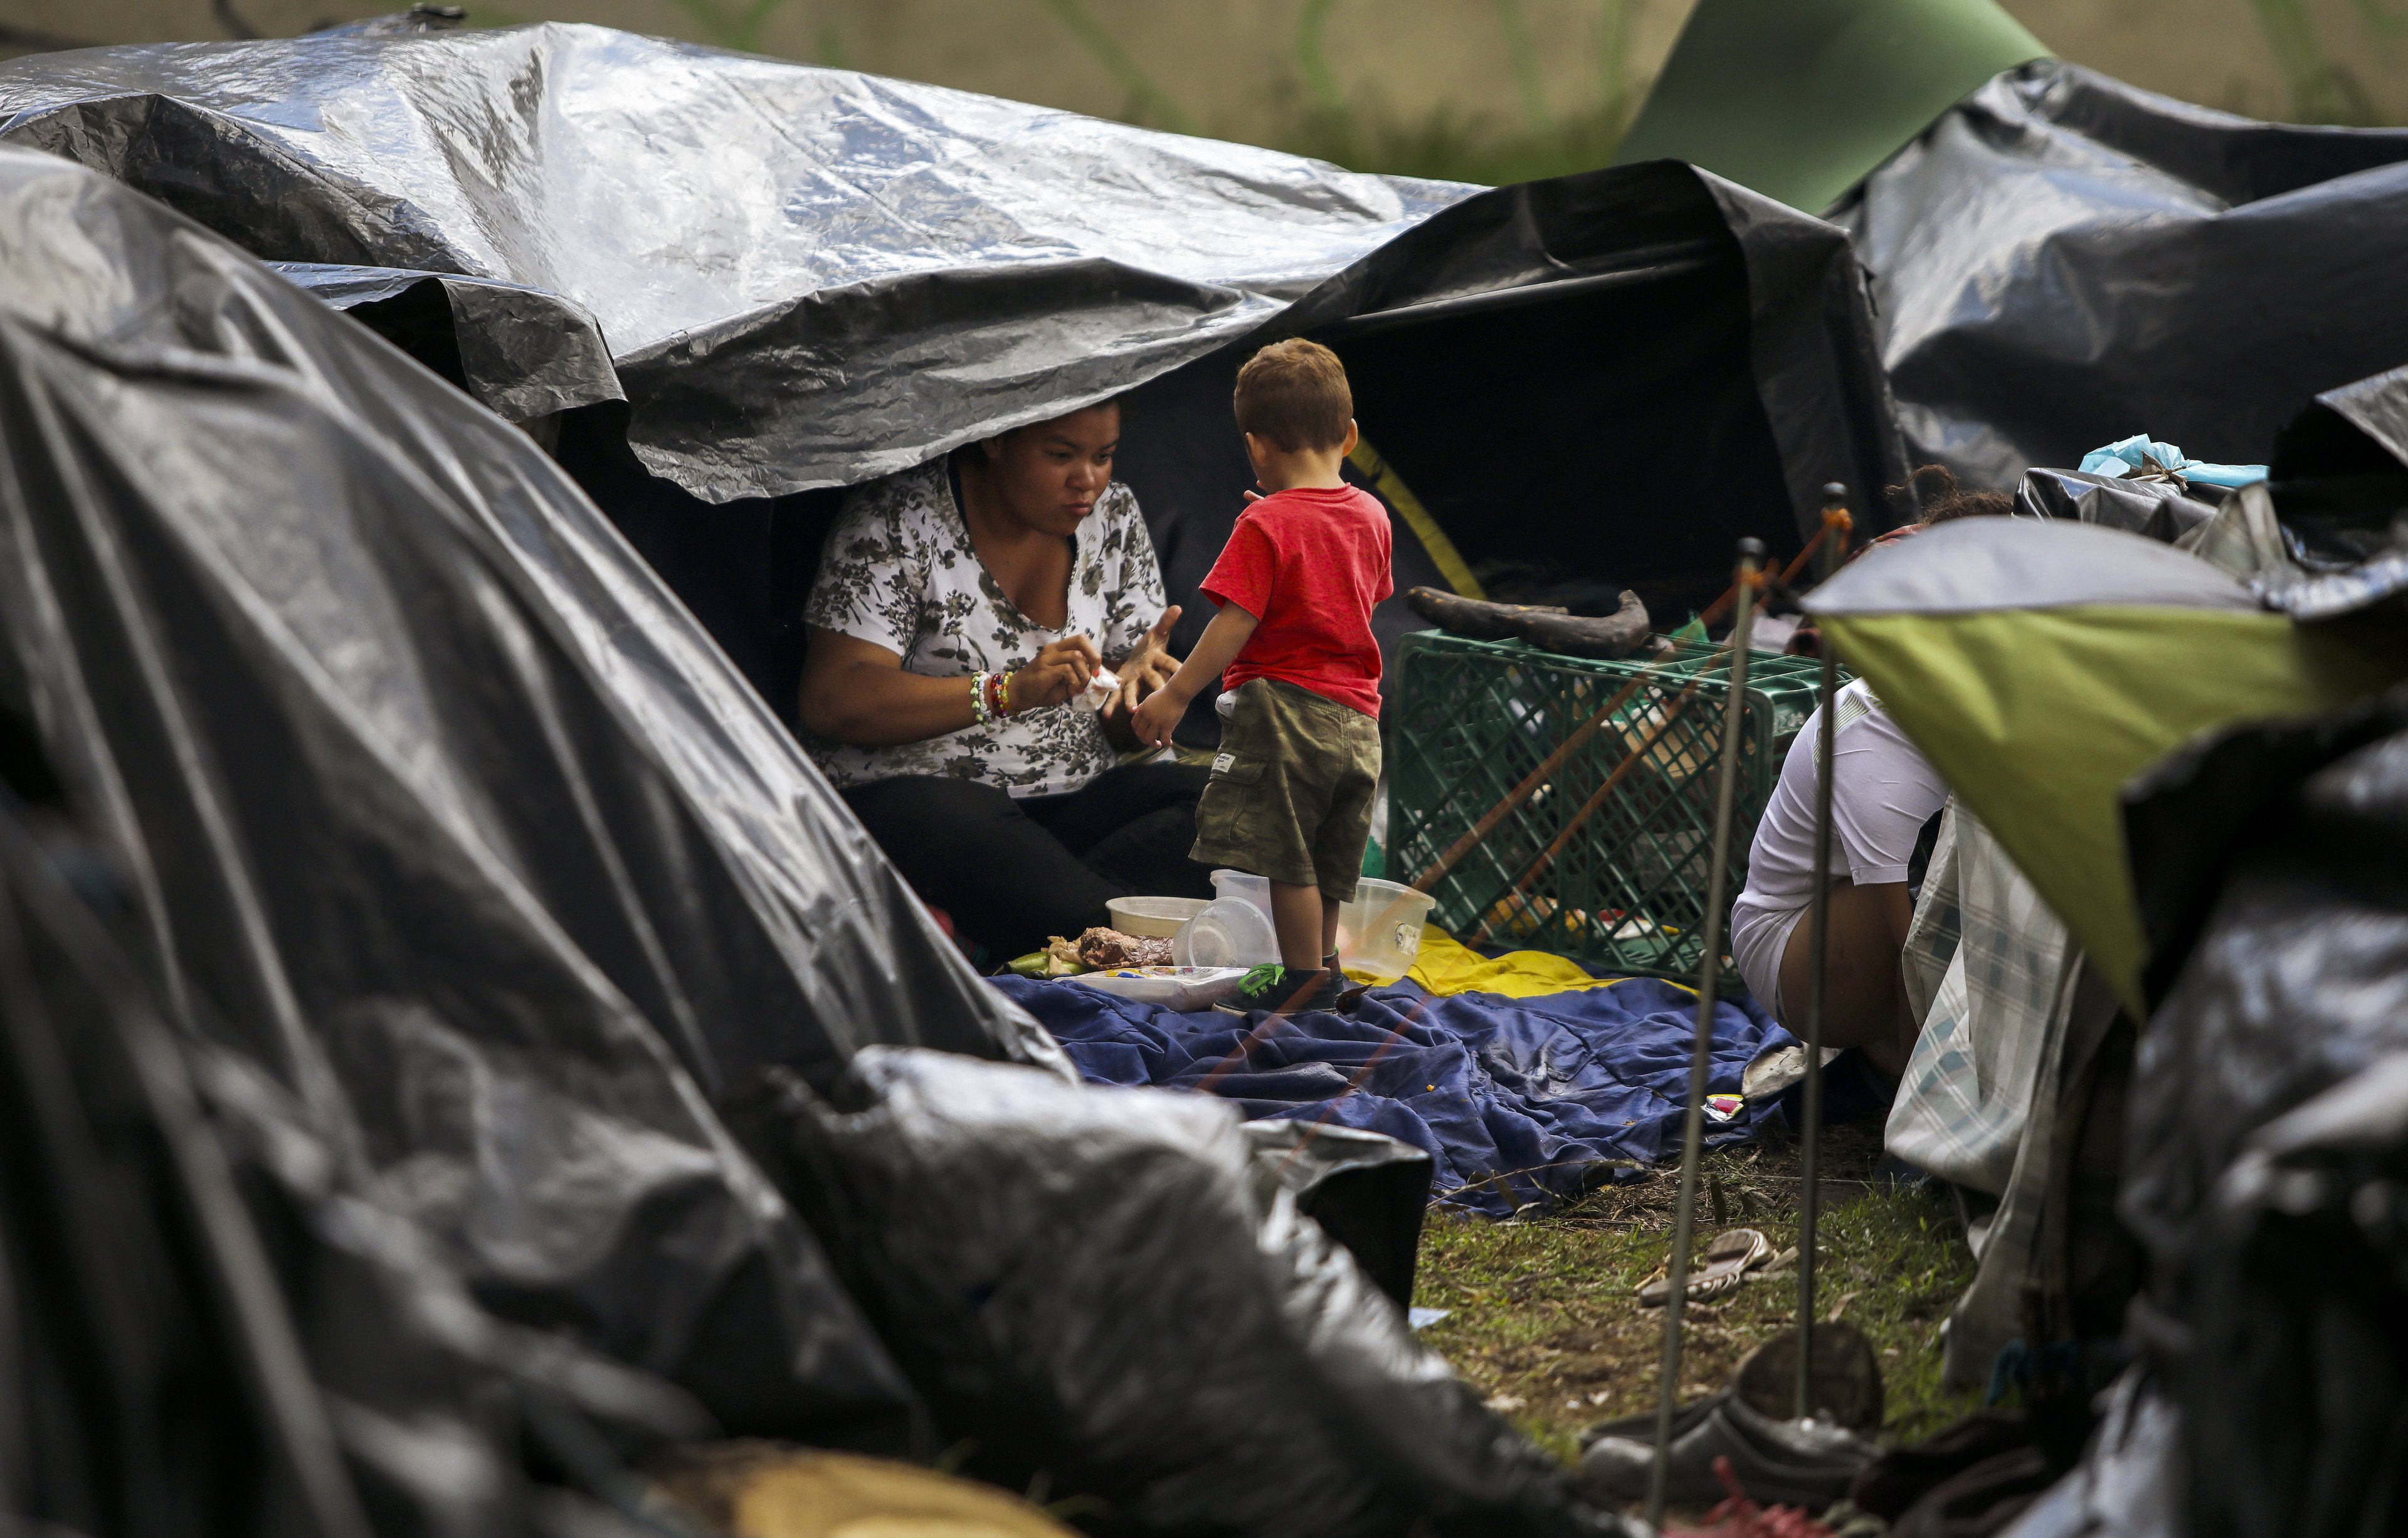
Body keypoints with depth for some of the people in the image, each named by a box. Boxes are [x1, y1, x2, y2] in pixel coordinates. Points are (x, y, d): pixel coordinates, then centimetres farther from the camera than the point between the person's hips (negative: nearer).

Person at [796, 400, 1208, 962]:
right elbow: (831, 700, -17)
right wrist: (1010, 691, -25)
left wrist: (1136, 679, -13)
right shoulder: (899, 517, -6)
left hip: (1075, 802, 6)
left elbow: (1122, 729, 13)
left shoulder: (1114, 516, 10)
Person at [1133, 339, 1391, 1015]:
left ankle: (1304, 978, -1)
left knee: (1286, 857, -2)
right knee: (1327, 858, 17)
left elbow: (1235, 623, -17)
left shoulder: (1265, 526, -13)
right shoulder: (1372, 515, 8)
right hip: (1356, 713, 7)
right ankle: (1322, 966, 25)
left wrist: (1175, 695, -13)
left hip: (1284, 706, -7)